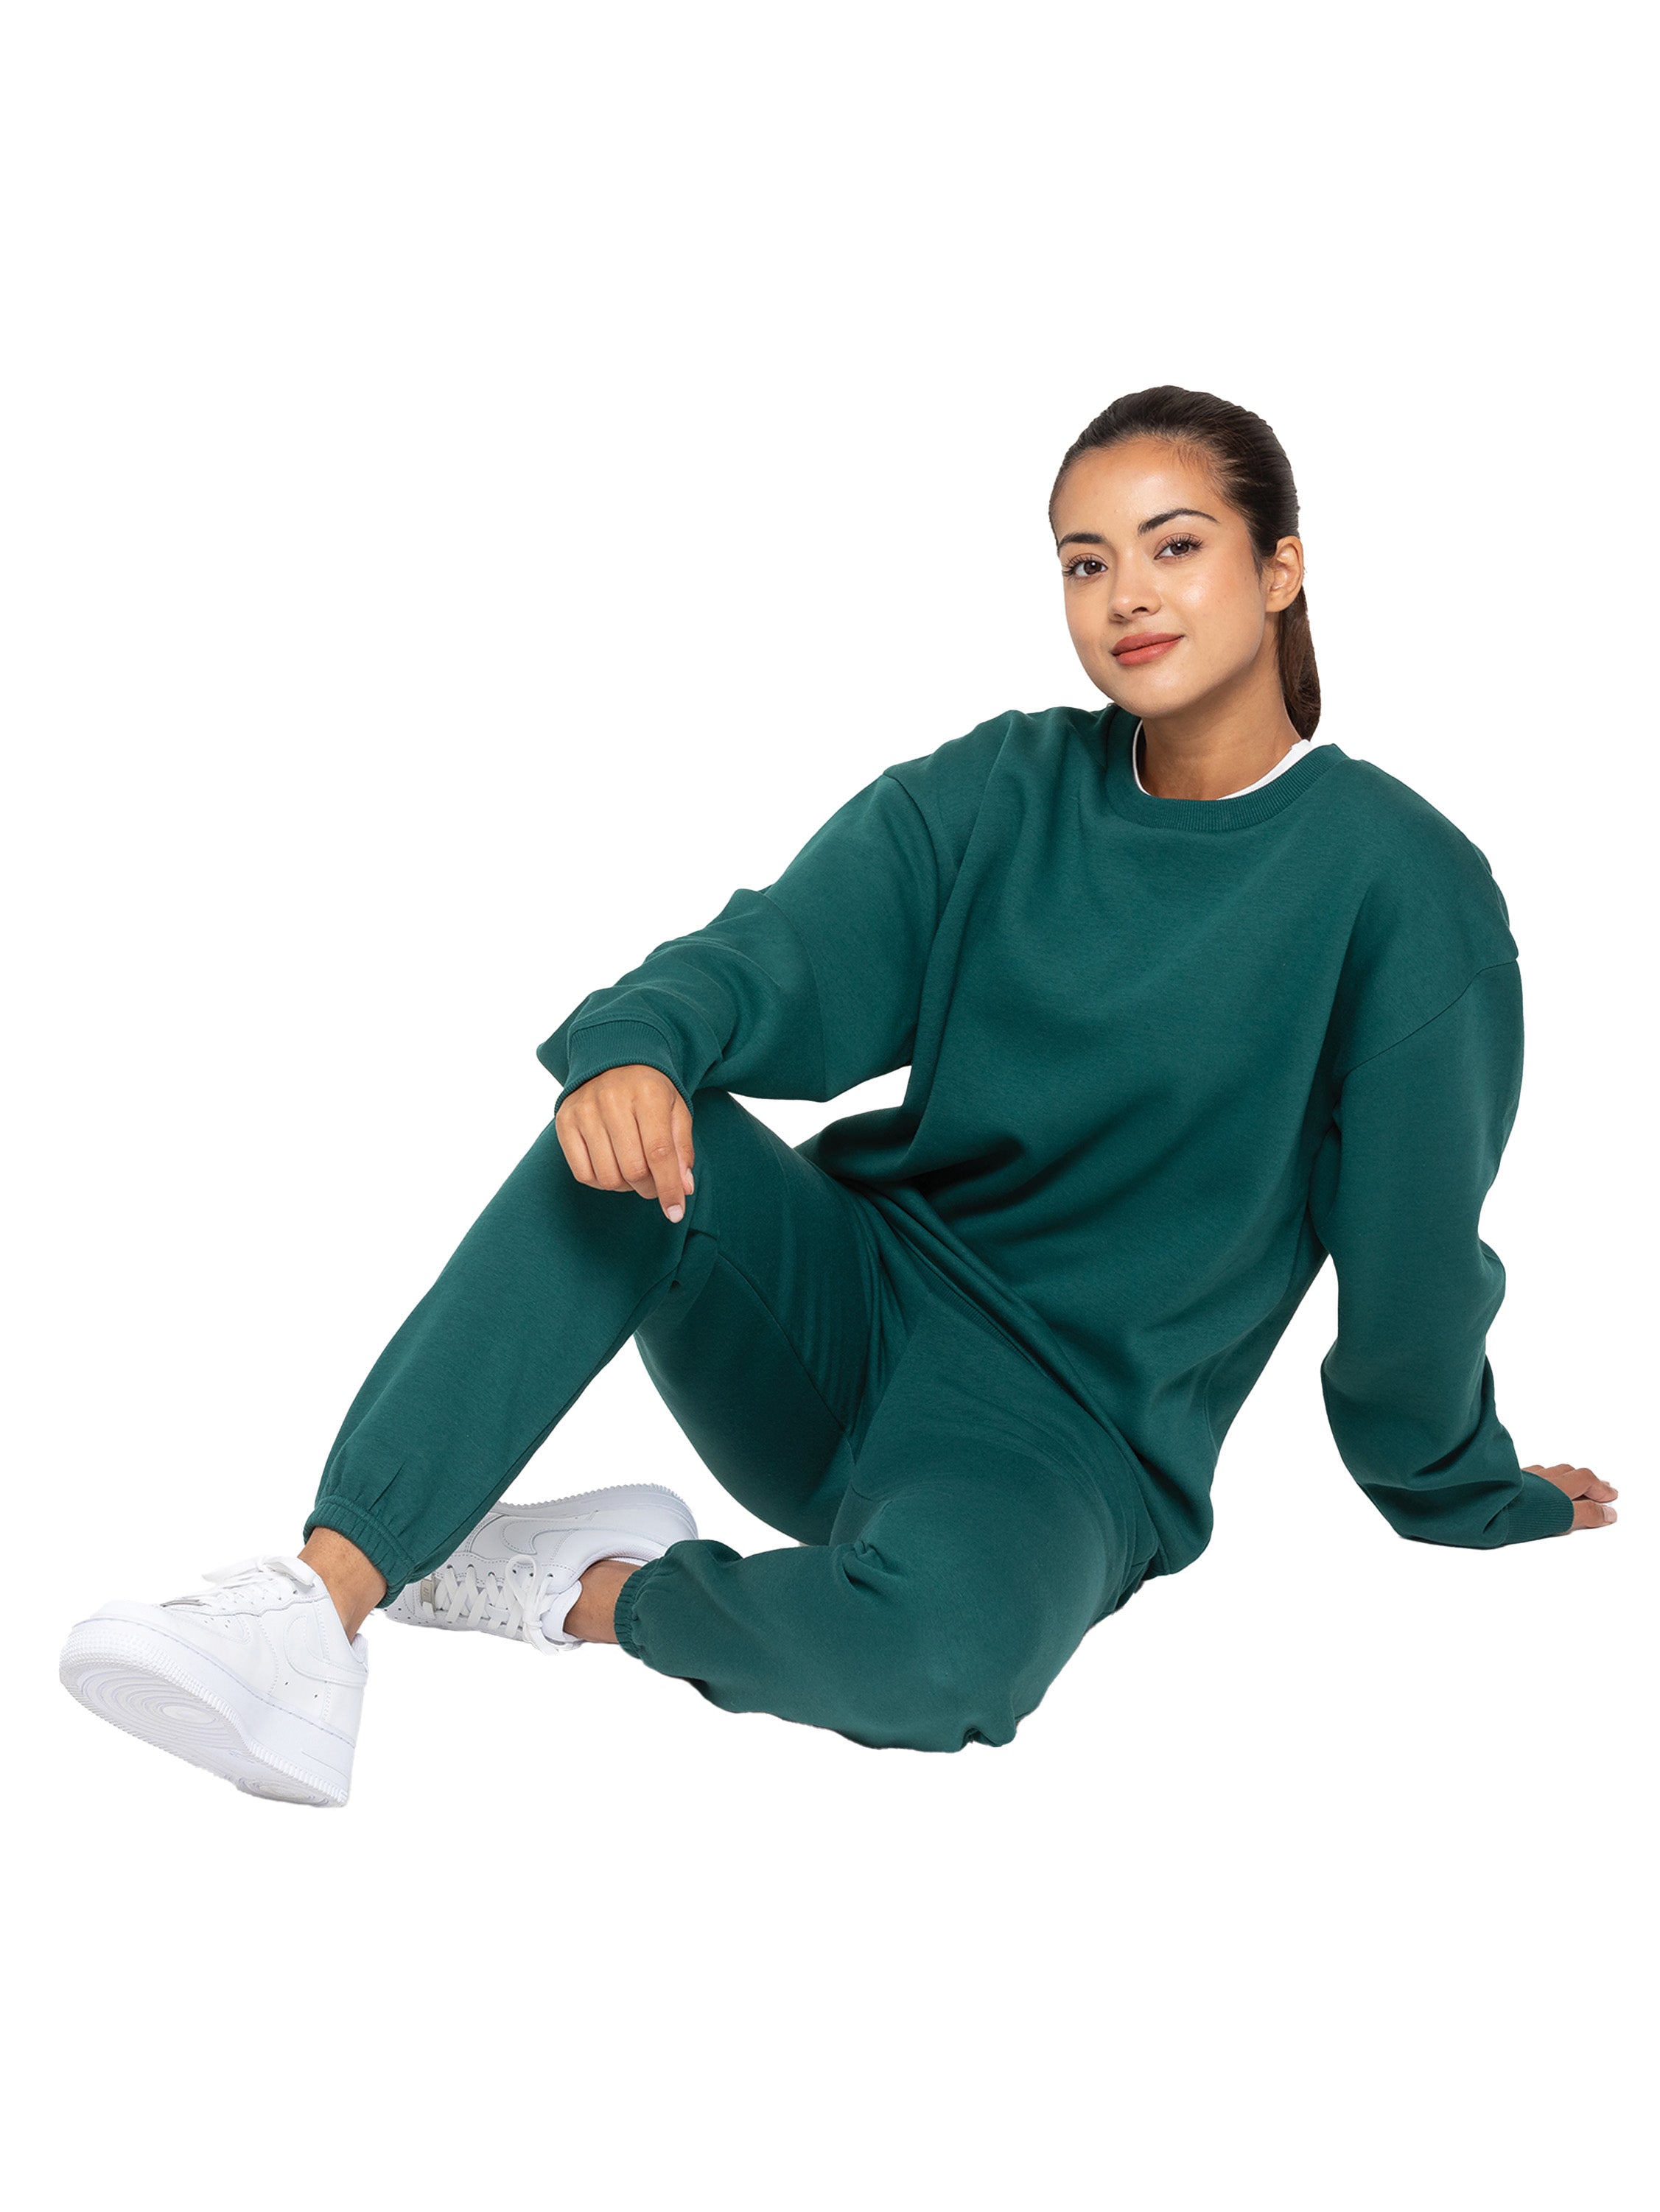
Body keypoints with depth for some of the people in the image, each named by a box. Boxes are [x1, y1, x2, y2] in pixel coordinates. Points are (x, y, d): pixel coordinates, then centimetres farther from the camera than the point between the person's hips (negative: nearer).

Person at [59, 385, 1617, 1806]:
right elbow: (776, 957, -9)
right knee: (636, 1136, -28)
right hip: (846, 1312, 4)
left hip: (1063, 1433, -3)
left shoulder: (1401, 883, -9)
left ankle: (595, 1589, -11)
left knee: (938, 1645, -38)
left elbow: (1412, 1236, -2)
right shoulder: (995, 794, 4)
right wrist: (639, 1047, -32)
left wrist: (1468, 1495, 7)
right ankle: (314, 1611, -32)